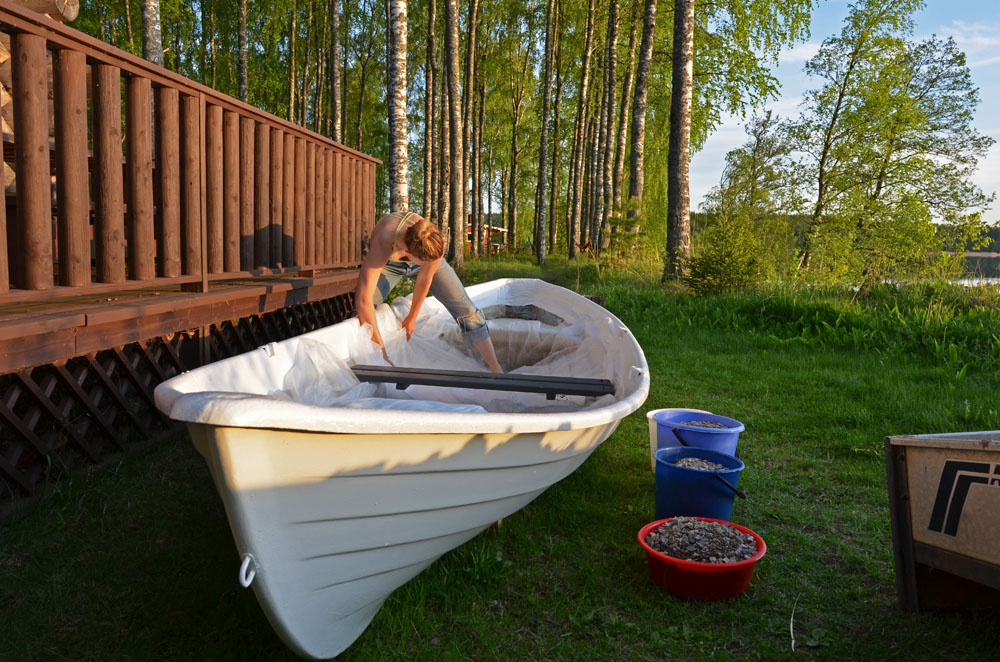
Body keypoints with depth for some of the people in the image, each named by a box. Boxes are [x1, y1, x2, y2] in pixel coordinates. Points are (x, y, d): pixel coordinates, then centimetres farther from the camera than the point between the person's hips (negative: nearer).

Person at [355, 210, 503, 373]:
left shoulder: (434, 241, -38)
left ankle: (496, 370, 3)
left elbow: (424, 280, -21)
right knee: (361, 313, -21)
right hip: (388, 263, -1)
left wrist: (412, 317, -8)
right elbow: (363, 300, -49)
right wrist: (380, 349, -49)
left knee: (466, 309, -7)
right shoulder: (382, 245, -46)